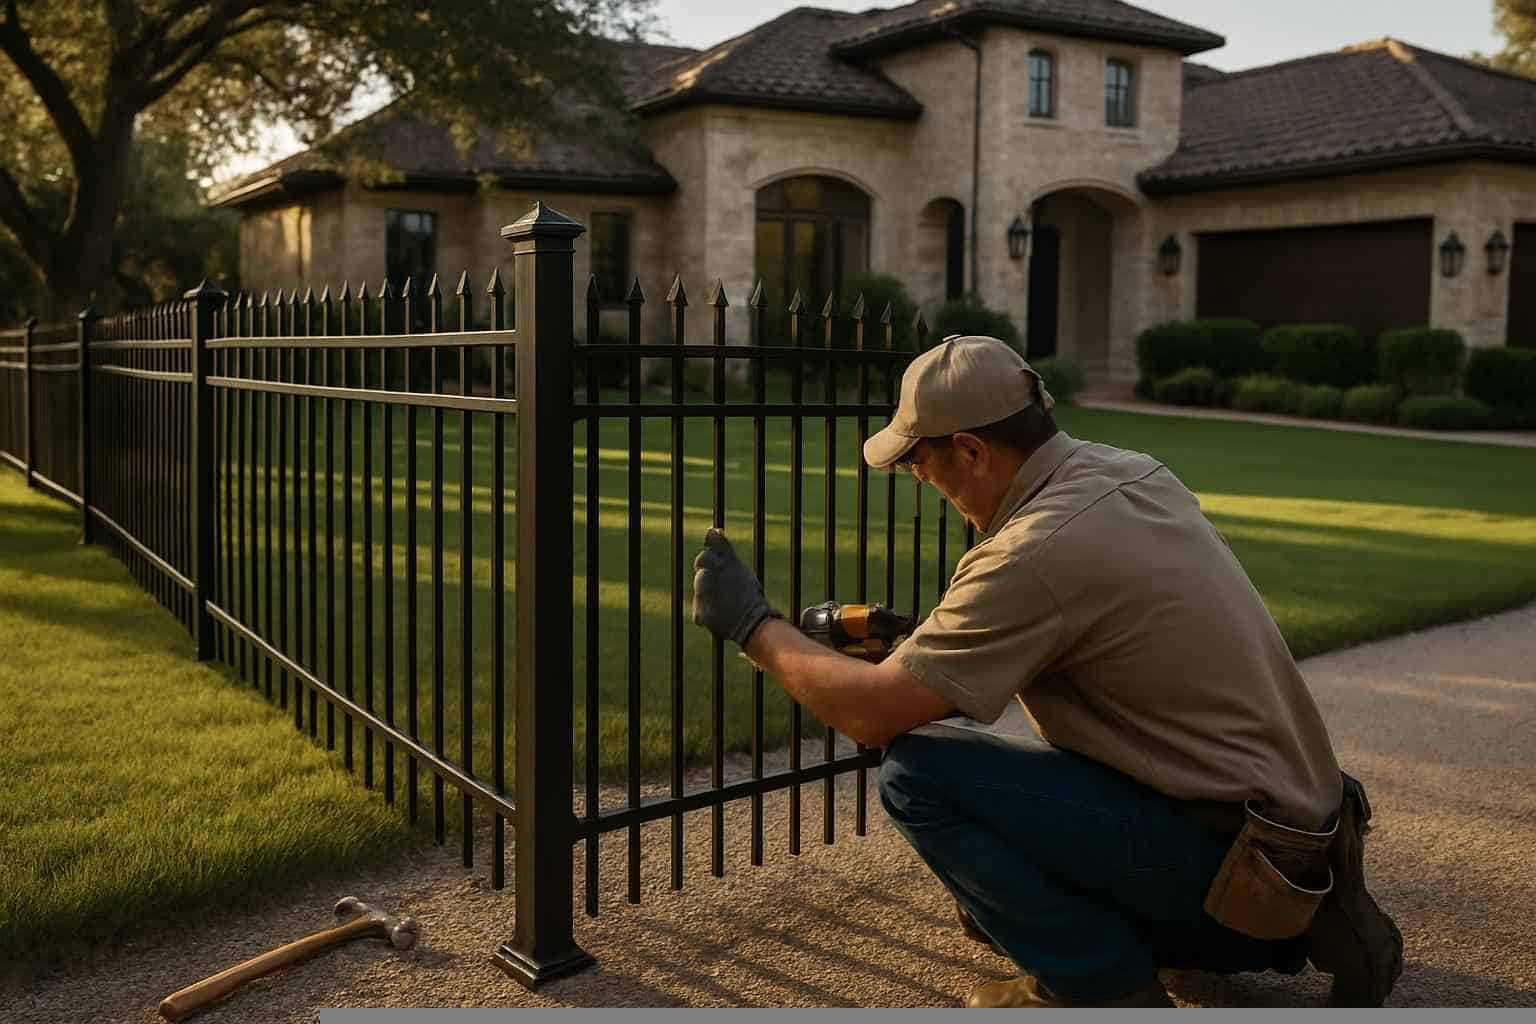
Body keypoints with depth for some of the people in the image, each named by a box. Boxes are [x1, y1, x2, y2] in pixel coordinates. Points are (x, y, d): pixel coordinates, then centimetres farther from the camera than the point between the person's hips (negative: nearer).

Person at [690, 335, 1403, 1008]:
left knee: (919, 771, -16)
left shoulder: (1034, 553, -24)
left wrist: (754, 626, -6)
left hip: (1222, 841, -9)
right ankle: (1294, 927, 20)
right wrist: (921, 638, 18)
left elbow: (873, 713, -20)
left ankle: (1102, 987, -2)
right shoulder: (1136, 474, 2)